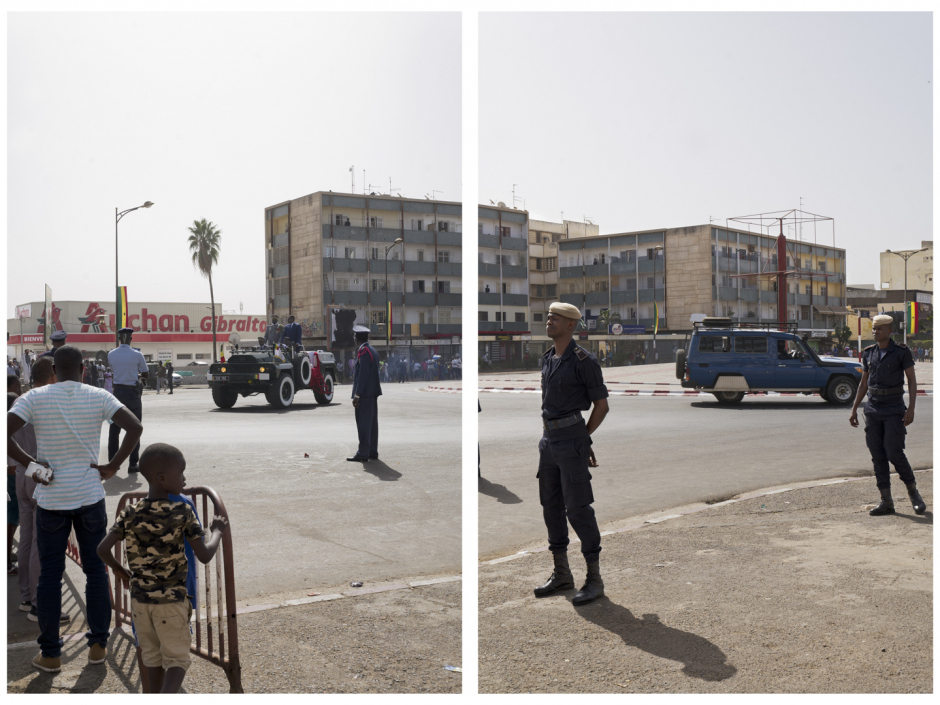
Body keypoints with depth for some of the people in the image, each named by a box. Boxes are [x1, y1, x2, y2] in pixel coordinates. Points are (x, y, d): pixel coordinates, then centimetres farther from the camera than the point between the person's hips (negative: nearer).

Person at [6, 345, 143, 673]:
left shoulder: (34, 398, -6)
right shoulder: (99, 397, -4)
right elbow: (135, 427, -15)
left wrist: (29, 464, -6)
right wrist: (114, 465, -7)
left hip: (51, 498, 0)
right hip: (90, 496, 1)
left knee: (50, 575, 9)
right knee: (96, 570, 11)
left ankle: (50, 654, 15)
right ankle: (98, 645, 17)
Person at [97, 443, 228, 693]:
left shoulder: (131, 513, -4)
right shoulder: (183, 512, -15)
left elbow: (103, 549, -8)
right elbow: (204, 555, -14)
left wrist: (119, 570, 11)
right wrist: (217, 531, 4)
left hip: (140, 598, 4)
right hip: (172, 600, -4)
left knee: (152, 656, 20)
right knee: (177, 658, 8)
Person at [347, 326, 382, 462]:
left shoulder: (363, 352, -14)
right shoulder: (373, 351, 14)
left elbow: (363, 374, -20)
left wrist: (357, 395, -20)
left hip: (365, 394, -10)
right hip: (373, 392, 10)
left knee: (363, 424, -7)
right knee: (372, 423, 12)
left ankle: (363, 454, -6)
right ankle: (373, 452, 18)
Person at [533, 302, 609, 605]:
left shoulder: (584, 360, -12)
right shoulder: (547, 358, 12)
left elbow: (602, 404, -6)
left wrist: (583, 438, 0)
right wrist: (550, 434, 14)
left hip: (571, 441, -8)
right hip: (548, 441, 8)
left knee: (578, 509, -6)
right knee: (551, 506, 12)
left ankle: (595, 578, 6)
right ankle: (561, 574, 25)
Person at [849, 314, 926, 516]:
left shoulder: (902, 352, -4)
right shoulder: (868, 353, 9)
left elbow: (912, 380, -5)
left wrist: (911, 408, -14)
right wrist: (854, 409, 12)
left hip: (894, 409, -5)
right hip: (873, 408, 5)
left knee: (894, 453, -10)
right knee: (877, 456, 3)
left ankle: (913, 492, 13)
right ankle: (886, 501, 8)